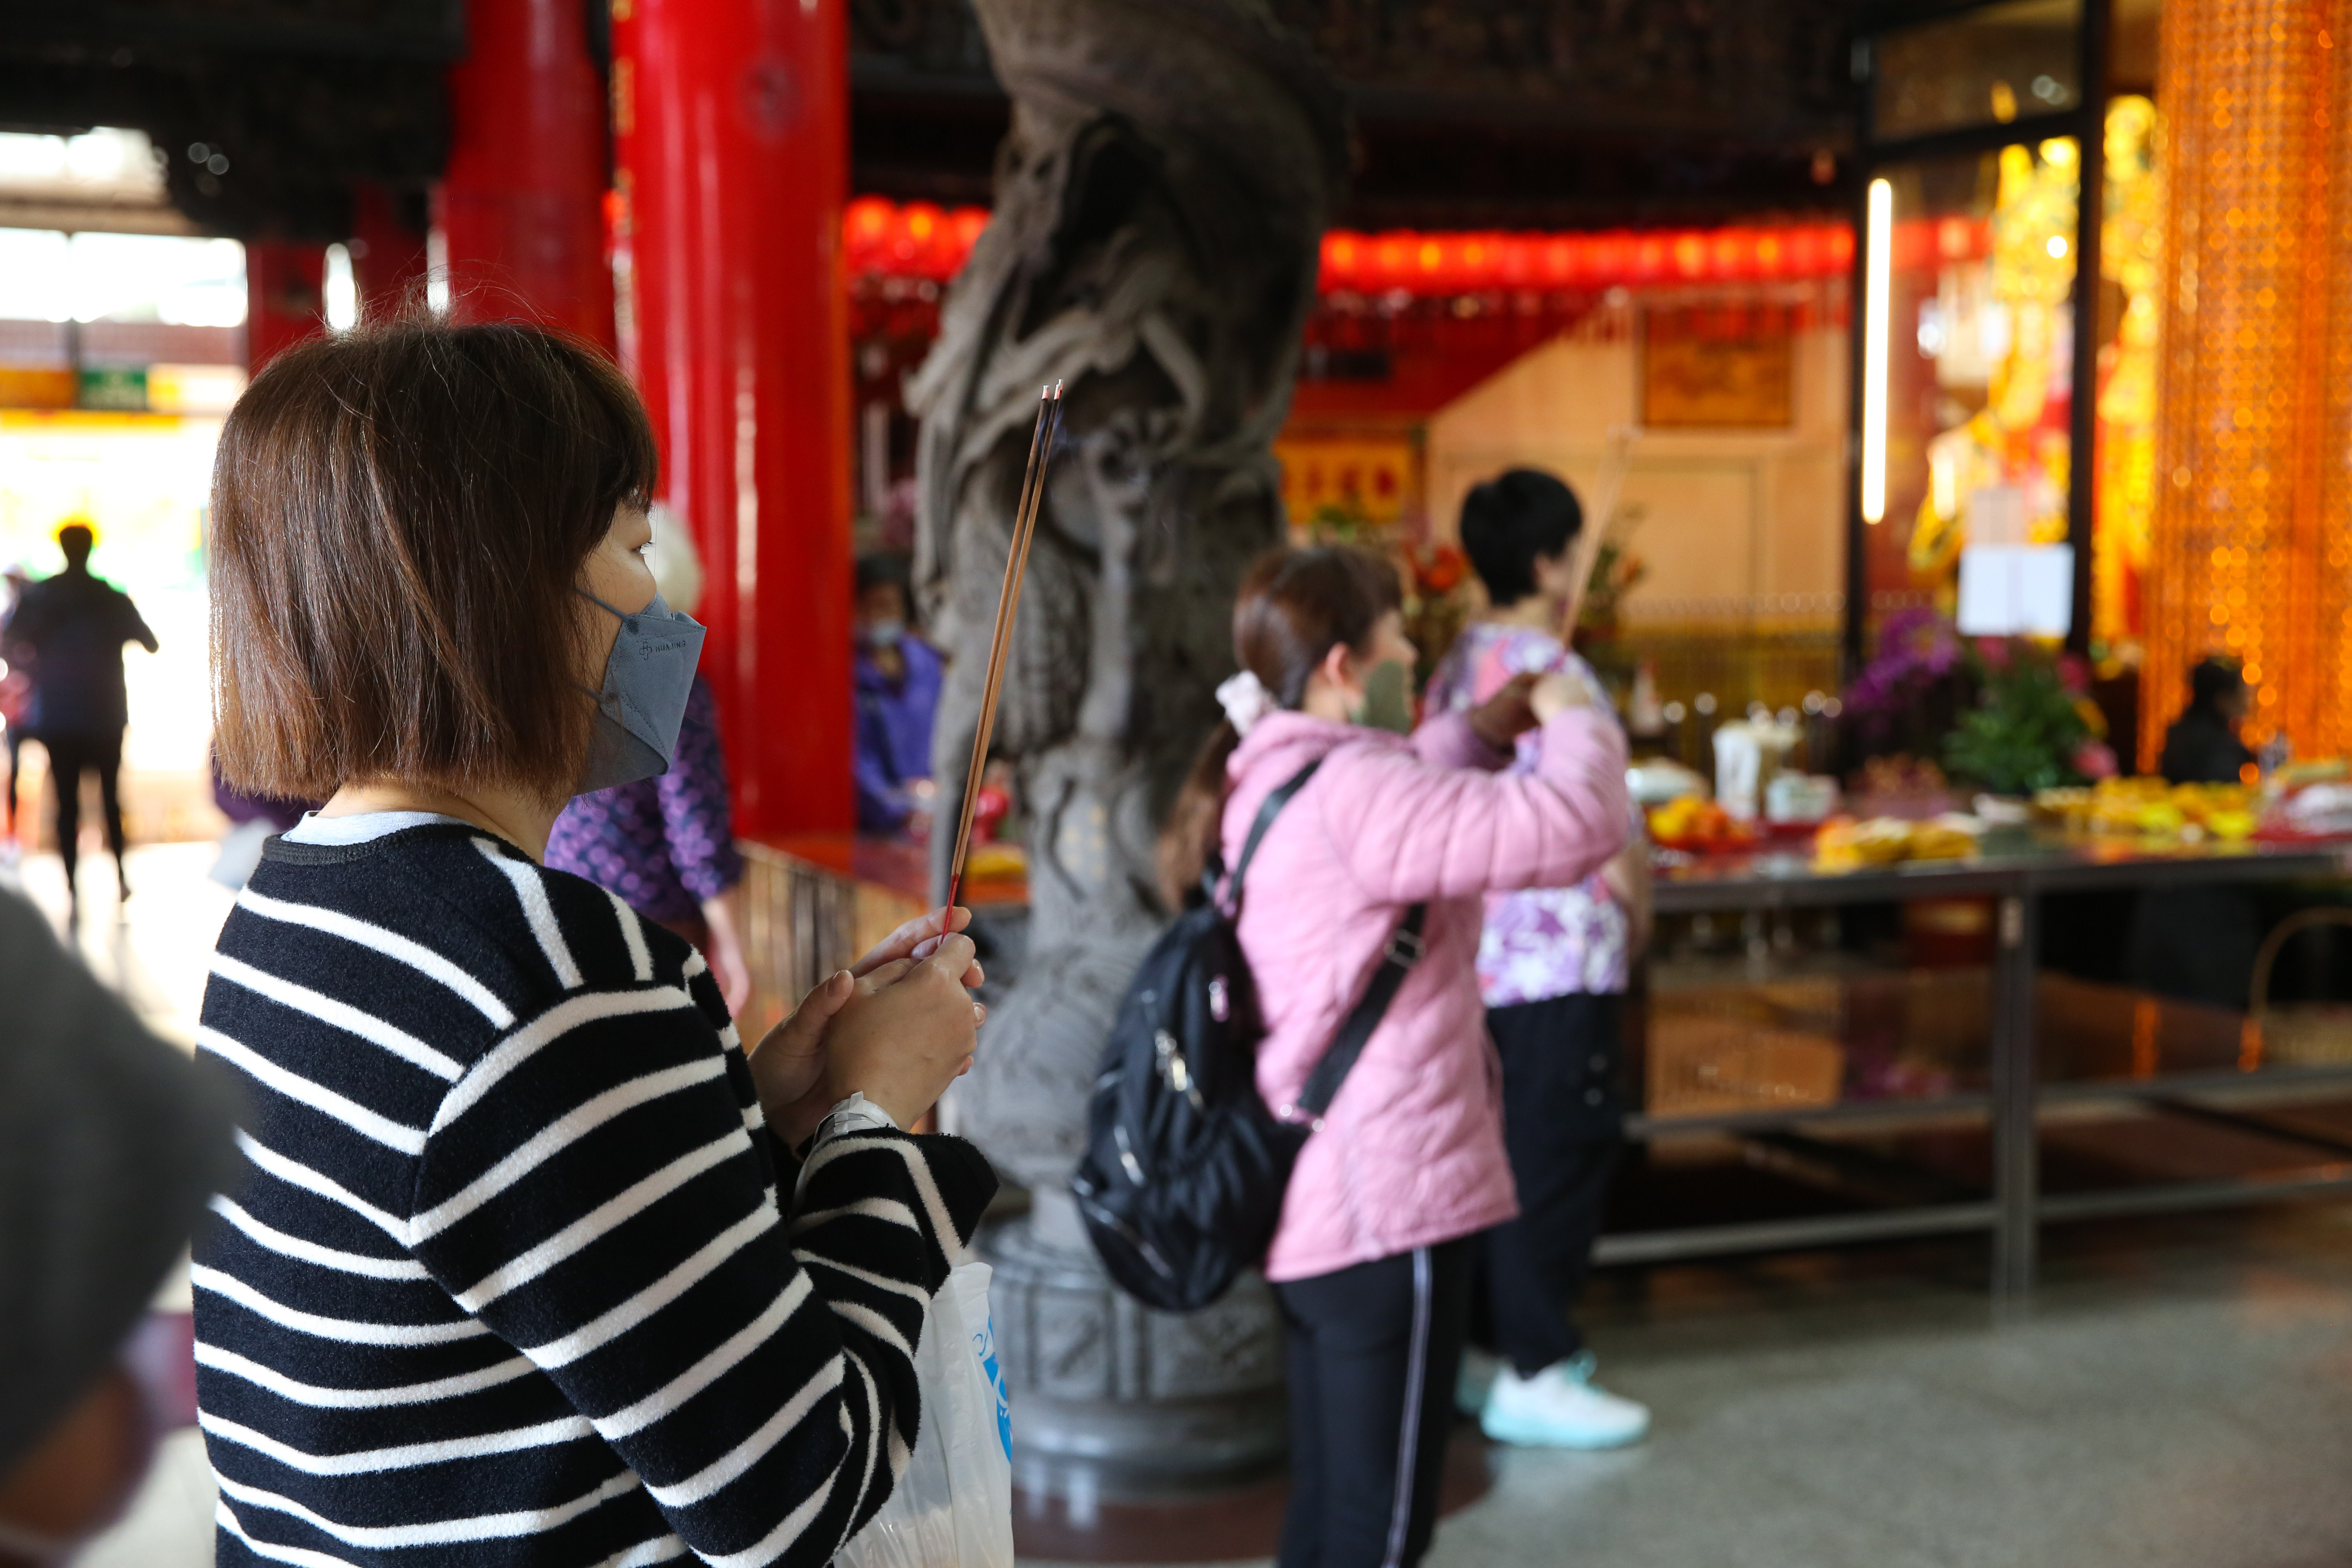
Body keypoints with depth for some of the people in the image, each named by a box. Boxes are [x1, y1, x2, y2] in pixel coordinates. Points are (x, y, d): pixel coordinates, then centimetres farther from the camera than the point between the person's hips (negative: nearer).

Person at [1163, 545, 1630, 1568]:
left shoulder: (1267, 787, 9)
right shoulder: (1351, 796, -20)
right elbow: (1577, 826, -26)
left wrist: (1486, 731, 14)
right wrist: (1574, 721, -5)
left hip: (1305, 1209, 10)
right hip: (1388, 1213, -10)